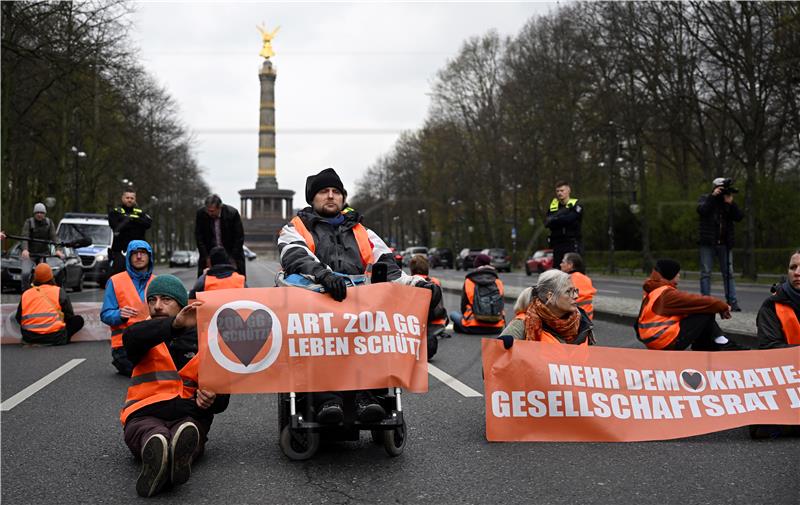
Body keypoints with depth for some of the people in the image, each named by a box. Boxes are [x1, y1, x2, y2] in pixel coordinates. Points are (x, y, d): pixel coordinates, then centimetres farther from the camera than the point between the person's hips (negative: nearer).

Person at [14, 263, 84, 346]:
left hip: (29, 339, 4)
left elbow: (18, 319, 15)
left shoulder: (25, 294, 8)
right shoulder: (59, 292, 0)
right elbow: (69, 316, 5)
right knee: (78, 320, 12)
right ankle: (62, 340, -2)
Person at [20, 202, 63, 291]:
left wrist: (58, 249, -25)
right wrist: (25, 250, -35)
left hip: (44, 253, 2)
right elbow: (25, 237, -16)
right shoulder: (29, 222, -3)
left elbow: (54, 237, -7)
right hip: (29, 254, -2)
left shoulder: (49, 223, 4)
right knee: (25, 273, -20)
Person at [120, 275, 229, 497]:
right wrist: (174, 324, -27)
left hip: (189, 416, 0)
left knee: (189, 431, -39)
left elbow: (222, 397, 16)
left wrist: (211, 401, -11)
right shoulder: (147, 338, 21)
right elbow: (130, 337, -8)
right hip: (145, 414, 0)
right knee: (151, 433, -38)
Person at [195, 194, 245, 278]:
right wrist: (207, 258, -12)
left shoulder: (232, 213, -18)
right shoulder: (201, 213, -13)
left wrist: (232, 259, -15)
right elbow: (199, 237, -7)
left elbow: (239, 238, -12)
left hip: (231, 253, -1)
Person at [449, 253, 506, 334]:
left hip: (473, 328, -3)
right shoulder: (498, 282, 7)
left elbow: (463, 306, 10)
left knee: (453, 314, 20)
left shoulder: (468, 282, 2)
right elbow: (501, 308, 14)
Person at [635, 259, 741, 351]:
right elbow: (697, 301, -14)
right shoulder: (667, 294, -18)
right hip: (669, 341, -9)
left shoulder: (653, 291, 11)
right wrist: (722, 306, 1)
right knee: (706, 313, -4)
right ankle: (724, 345, 9)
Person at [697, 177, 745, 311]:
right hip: (708, 244, -2)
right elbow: (701, 210, -16)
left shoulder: (729, 203, 11)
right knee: (705, 273, -1)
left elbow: (739, 217, -1)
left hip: (725, 244, 2)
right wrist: (713, 196, -17)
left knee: (729, 274, 0)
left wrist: (730, 203, -12)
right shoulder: (706, 199, 5)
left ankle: (733, 303, 0)